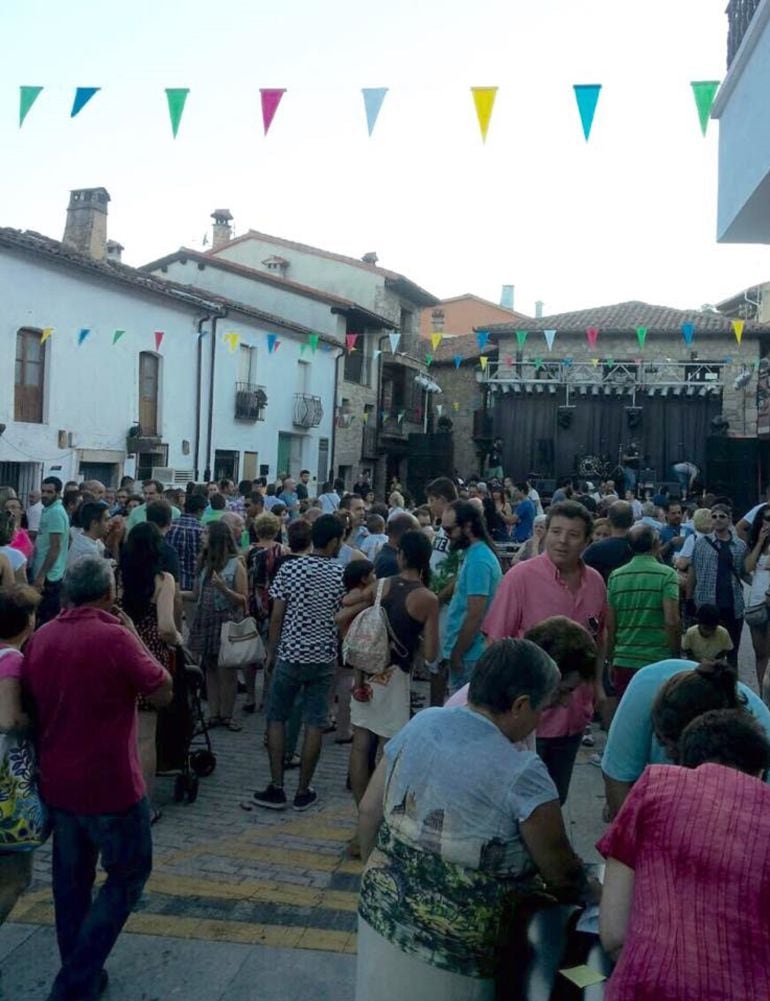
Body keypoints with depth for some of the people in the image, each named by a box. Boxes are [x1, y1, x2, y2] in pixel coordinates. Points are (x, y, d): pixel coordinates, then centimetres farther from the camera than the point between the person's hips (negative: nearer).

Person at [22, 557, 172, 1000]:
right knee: (129, 874, 12)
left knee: (71, 879, 19)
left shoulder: (40, 639, 0)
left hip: (56, 783, 6)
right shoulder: (115, 636, -20)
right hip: (110, 784, -6)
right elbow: (163, 693, -11)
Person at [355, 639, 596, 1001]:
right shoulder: (521, 772, -22)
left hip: (380, 915, 5)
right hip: (449, 953, -5)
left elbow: (368, 812, 3)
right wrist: (586, 899, 11)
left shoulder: (419, 724, -6)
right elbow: (563, 876, -10)